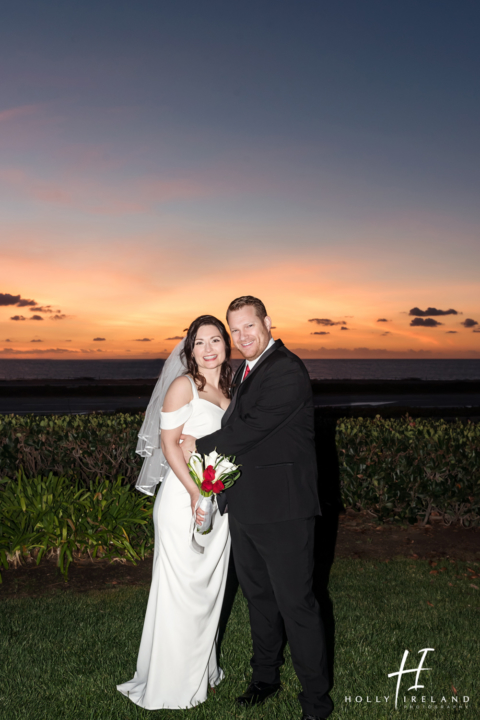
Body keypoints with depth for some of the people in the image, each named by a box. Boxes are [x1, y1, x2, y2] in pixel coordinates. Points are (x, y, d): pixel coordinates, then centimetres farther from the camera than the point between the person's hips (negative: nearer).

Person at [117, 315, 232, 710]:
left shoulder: (226, 389, 11)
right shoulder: (184, 385, -10)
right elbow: (169, 443, -14)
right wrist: (195, 492, -20)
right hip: (185, 497, -7)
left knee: (210, 587, 17)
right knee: (181, 591, 3)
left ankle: (202, 670, 35)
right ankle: (172, 682, 21)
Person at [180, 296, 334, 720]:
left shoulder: (287, 371, -17)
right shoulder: (245, 371, 14)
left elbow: (251, 429, -21)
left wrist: (200, 445, -6)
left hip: (283, 510, -9)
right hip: (246, 508, 9)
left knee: (296, 604, 1)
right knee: (258, 597, 21)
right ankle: (266, 677, 40)